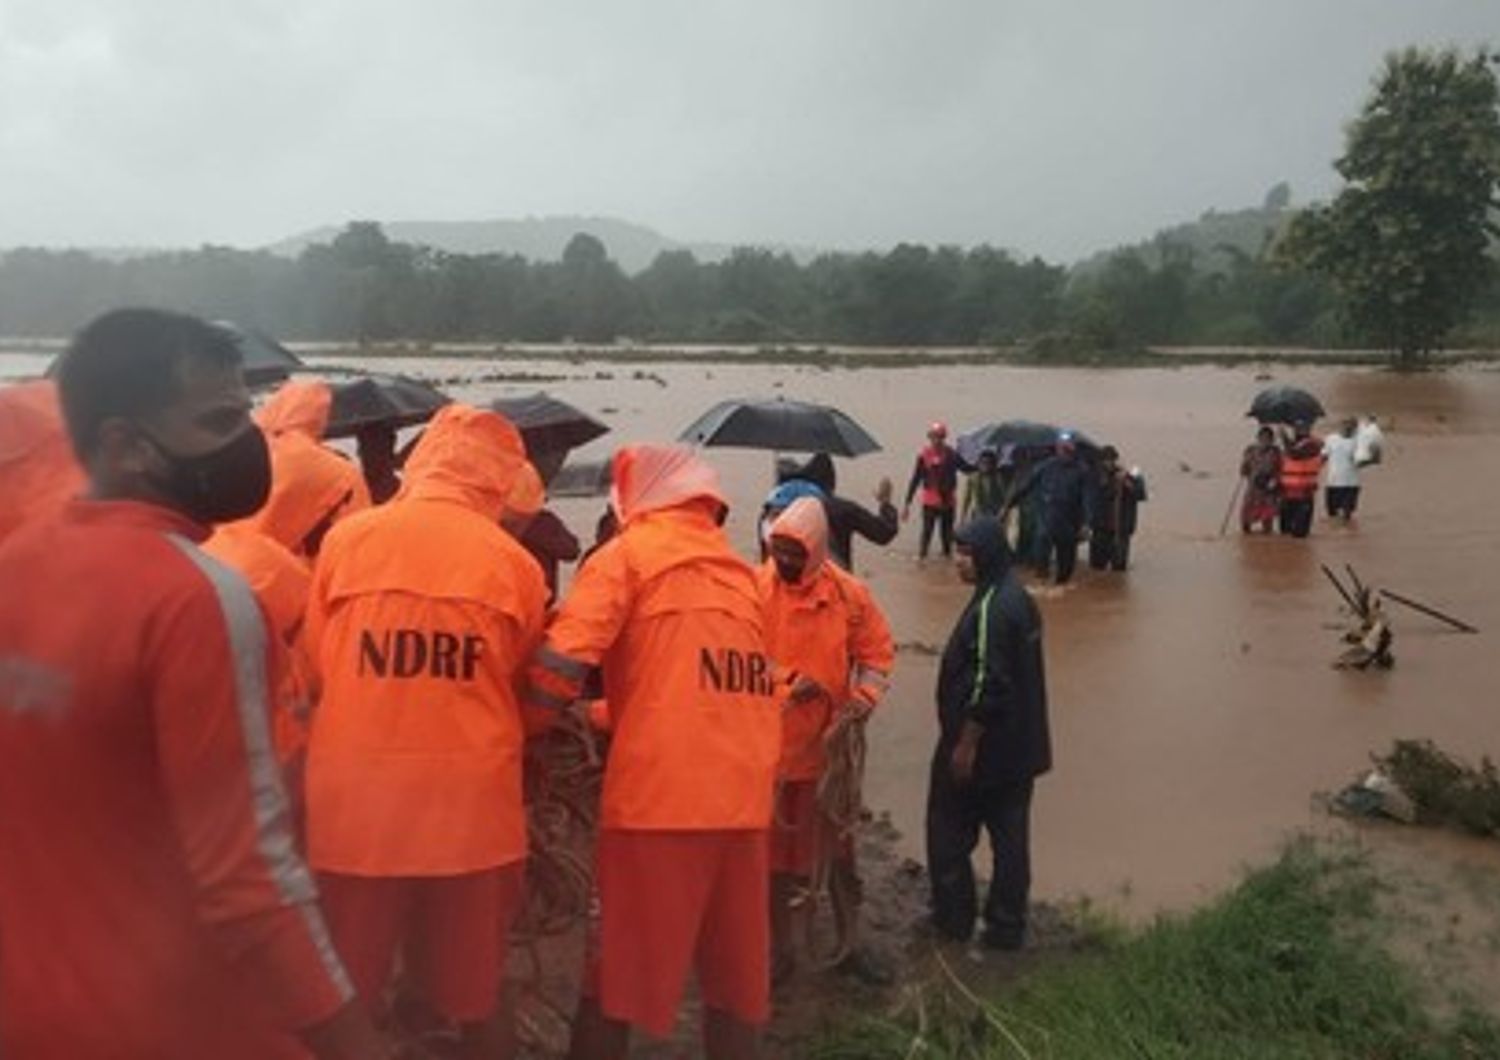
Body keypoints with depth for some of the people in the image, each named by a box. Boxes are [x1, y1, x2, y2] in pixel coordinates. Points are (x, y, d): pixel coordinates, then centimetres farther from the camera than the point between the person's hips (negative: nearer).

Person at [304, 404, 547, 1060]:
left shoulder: (347, 538, -1)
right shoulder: (515, 563, -3)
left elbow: (313, 668, 8)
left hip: (354, 806, 0)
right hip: (472, 810, 0)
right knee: (477, 996, 16)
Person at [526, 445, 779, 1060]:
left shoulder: (627, 553, 2)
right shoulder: (739, 572, 19)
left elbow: (561, 663, -10)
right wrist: (604, 716, 30)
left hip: (657, 794, -5)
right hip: (743, 798, 6)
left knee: (618, 978, 6)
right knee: (734, 978, 16)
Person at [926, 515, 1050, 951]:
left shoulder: (990, 608, -22)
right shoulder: (1019, 598, 8)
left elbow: (986, 683, -24)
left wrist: (965, 744, -17)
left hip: (985, 747, -9)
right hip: (1019, 747, 9)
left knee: (949, 830, 8)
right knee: (1010, 834, 13)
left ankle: (954, 917, 18)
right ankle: (1007, 926, 21)